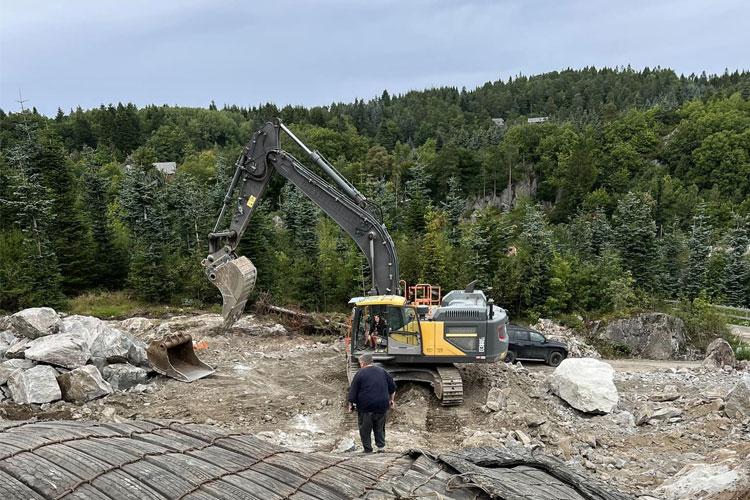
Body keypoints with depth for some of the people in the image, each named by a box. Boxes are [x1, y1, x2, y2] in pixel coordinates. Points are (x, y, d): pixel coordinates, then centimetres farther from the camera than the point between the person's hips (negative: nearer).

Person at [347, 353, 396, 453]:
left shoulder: (360, 374, -6)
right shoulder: (382, 371, 8)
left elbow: (353, 392, -5)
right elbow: (392, 388, 14)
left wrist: (351, 404, 7)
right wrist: (391, 400, 25)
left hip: (366, 407, -4)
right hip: (382, 406, 4)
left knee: (365, 429, 10)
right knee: (379, 427, 21)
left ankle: (368, 450, 15)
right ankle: (381, 446, 17)